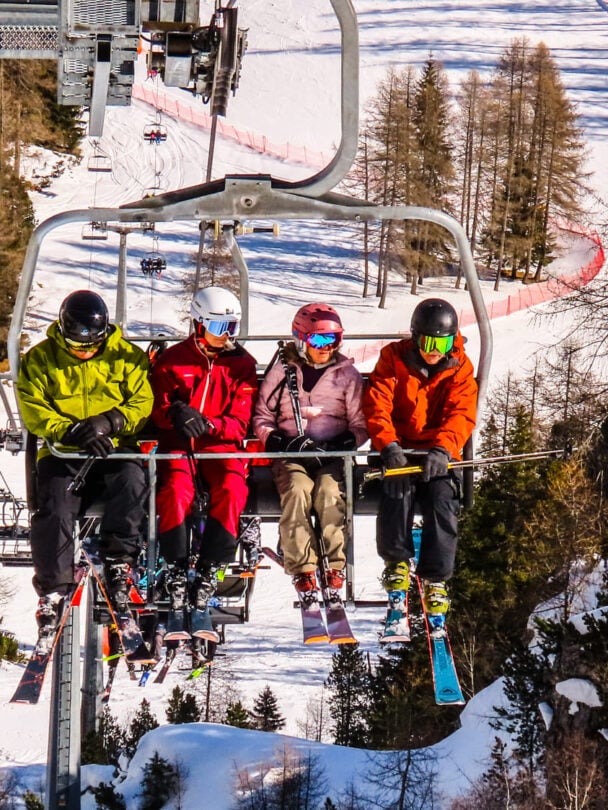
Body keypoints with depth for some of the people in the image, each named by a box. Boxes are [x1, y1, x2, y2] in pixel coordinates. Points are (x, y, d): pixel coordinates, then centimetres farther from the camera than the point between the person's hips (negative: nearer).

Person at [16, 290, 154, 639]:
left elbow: (143, 404, 0)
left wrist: (110, 422, -19)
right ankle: (53, 588, -12)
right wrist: (72, 431, -20)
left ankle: (119, 563, -22)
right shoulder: (40, 361, 7)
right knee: (54, 508, -25)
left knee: (132, 479, -33)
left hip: (116, 451, 0)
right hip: (63, 454, 0)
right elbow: (34, 411, -2)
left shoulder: (127, 357, 8)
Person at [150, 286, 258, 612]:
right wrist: (174, 414, -21)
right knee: (176, 489, -31)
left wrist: (208, 425, -20)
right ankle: (176, 568, -22)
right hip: (178, 448, -1)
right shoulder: (171, 361, 7)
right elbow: (156, 411, 4)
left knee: (231, 489, -30)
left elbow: (240, 422, 2)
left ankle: (209, 569, -24)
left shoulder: (242, 364, 8)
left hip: (222, 448, 1)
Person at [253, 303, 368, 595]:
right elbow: (262, 420, 11)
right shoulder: (281, 372, 10)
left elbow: (361, 426, 8)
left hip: (333, 456, 0)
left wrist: (338, 444, -11)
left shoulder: (347, 374, 11)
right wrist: (284, 442, -9)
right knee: (297, 489, -31)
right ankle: (302, 568, -31)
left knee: (329, 490, -32)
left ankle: (335, 565, -27)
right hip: (290, 456, 0)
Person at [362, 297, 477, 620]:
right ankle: (397, 561, -10)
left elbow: (461, 414, -7)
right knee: (398, 487, -31)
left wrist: (443, 448, -26)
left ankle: (436, 579, -14)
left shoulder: (460, 369, 6)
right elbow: (377, 404, -6)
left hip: (439, 455, 1)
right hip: (401, 451, -1)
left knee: (442, 497, -25)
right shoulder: (394, 359, 3)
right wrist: (388, 444, -24)